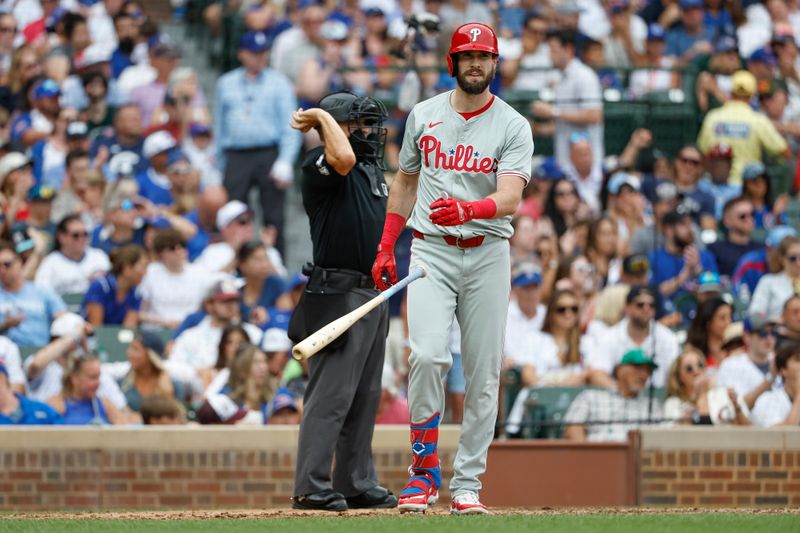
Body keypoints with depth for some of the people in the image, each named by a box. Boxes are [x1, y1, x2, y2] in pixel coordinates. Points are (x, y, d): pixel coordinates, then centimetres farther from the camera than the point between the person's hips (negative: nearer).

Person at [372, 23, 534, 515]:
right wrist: (386, 248, 15)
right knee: (428, 355, -18)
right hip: (431, 251, 1)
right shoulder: (423, 115, 8)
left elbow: (510, 198, -15)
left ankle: (468, 483, 6)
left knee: (484, 371, -1)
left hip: (488, 255, 0)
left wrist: (468, 209, -35)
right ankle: (425, 470, -7)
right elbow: (405, 181, 20)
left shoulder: (513, 127, -1)